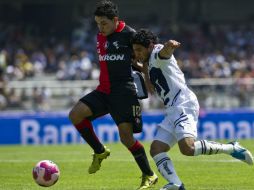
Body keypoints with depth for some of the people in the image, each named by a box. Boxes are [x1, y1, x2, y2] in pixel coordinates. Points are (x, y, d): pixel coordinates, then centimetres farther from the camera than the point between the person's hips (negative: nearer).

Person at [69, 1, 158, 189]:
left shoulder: (129, 34, -7)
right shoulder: (100, 37, 14)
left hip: (124, 91, -7)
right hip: (104, 90, 7)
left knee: (126, 136, -10)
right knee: (75, 114, -12)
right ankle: (100, 151, 6)